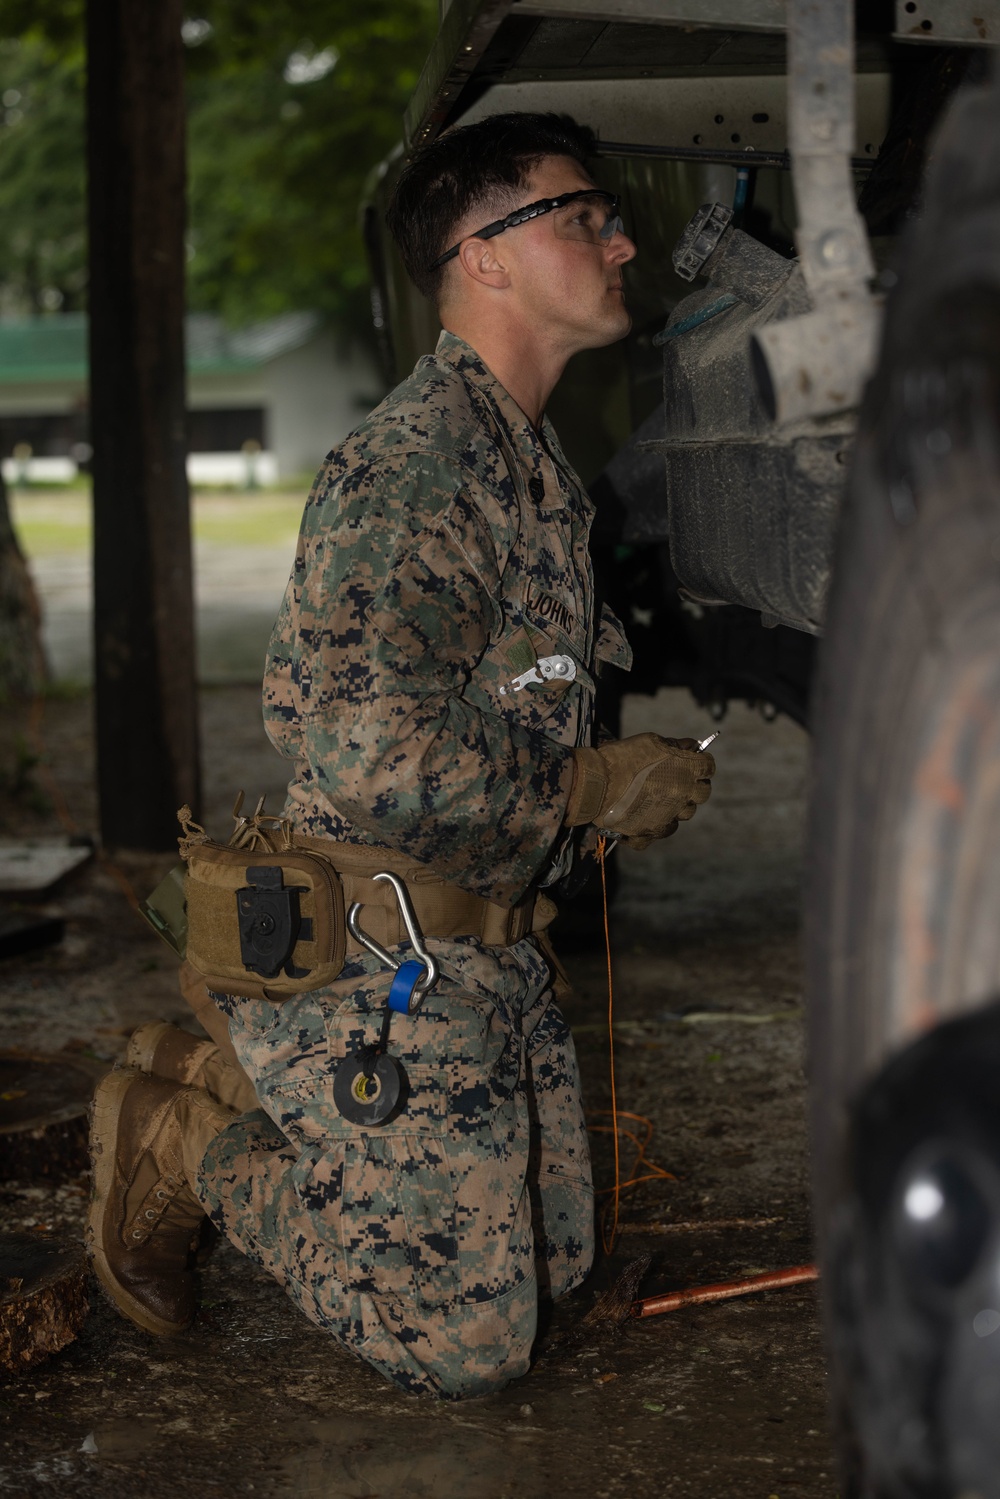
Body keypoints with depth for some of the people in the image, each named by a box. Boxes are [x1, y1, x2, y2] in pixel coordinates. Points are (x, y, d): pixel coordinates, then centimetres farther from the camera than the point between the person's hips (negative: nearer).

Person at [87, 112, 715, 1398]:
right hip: (383, 958, -9)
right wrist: (598, 787, -19)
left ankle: (222, 1074, 22)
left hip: (494, 947, 10)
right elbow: (374, 751, -31)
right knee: (461, 1343, -1)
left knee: (551, 1258, 18)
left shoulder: (531, 459, 12)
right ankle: (182, 1144, 12)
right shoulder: (414, 464, -21)